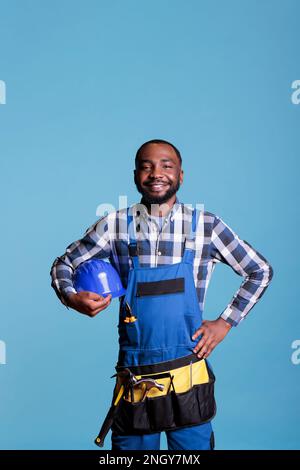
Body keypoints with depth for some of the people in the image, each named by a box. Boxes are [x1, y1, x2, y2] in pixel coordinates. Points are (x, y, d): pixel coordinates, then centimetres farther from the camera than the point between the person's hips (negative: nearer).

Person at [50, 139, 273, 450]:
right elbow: (63, 264, 9)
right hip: (133, 382, 1)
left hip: (188, 380, 0)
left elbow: (260, 272, 8)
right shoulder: (115, 225, -1)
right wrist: (72, 298, -11)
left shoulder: (206, 226, -2)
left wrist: (225, 323, 0)